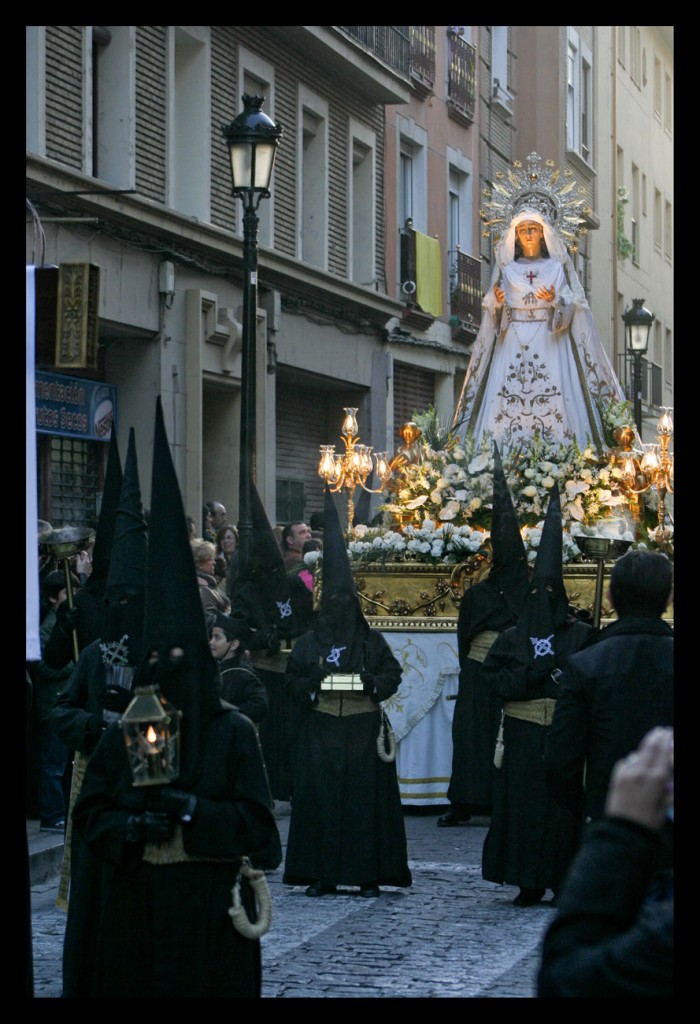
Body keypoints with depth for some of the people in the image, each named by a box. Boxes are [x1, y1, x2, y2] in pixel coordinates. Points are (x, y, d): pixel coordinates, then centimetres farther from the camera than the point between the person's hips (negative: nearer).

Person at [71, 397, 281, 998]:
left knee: (208, 985, 0)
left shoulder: (233, 733, -3)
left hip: (210, 904, -2)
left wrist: (191, 812, -16)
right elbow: (91, 812, 6)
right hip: (136, 901, 2)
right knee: (138, 985, 5)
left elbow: (256, 821, -4)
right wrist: (133, 826, -14)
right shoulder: (124, 735, 4)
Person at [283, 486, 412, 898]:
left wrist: (371, 683, -13)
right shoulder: (310, 642, 10)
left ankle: (369, 872, 2)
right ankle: (320, 874, 1)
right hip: (321, 729, 1)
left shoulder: (372, 641, 8)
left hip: (363, 729, -1)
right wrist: (314, 686, -11)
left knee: (365, 796, -3)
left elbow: (392, 674, 6)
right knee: (320, 795, -3)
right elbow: (294, 678, 8)